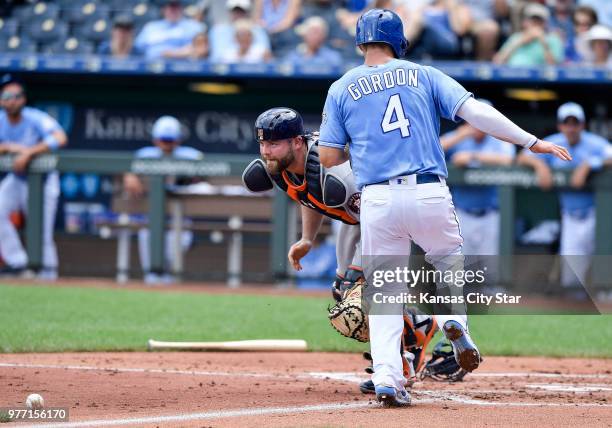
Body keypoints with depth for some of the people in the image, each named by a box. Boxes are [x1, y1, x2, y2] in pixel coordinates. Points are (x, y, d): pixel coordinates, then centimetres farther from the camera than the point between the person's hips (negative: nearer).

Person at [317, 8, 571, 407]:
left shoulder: (341, 89, 10)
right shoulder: (423, 75, 10)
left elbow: (328, 157, 8)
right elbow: (475, 112, -3)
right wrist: (532, 142, -3)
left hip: (378, 201, 0)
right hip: (430, 194, 0)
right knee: (450, 263, 26)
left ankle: (387, 379, -8)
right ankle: (453, 320, -3)